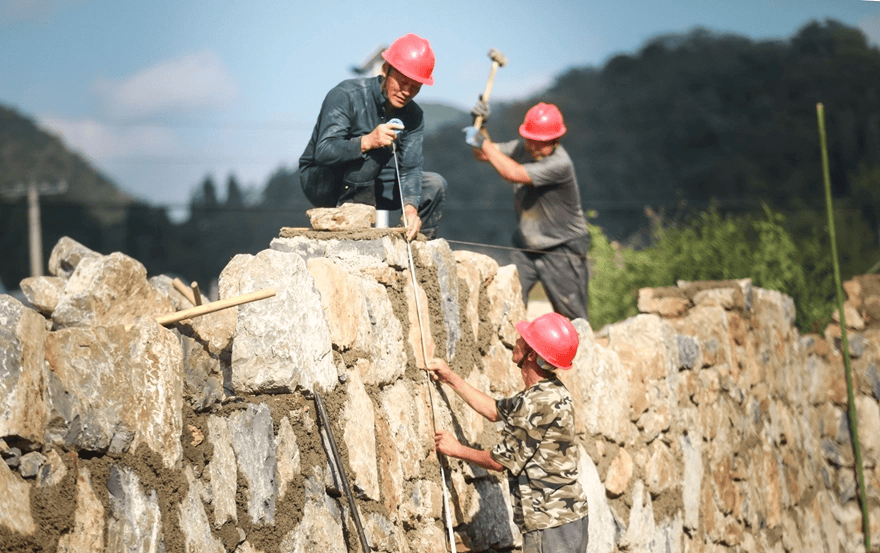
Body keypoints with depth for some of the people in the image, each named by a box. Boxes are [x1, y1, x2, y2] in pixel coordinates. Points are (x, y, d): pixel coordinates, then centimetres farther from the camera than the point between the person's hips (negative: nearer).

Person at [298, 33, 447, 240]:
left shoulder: (414, 116, -3)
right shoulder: (346, 96, -23)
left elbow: (410, 169, -12)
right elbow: (323, 152, -33)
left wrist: (410, 206, -33)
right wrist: (367, 142, -49)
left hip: (367, 184, 7)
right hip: (320, 181, -7)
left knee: (435, 185, -2)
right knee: (379, 149, -30)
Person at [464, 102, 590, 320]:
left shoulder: (560, 164, -25)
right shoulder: (521, 148, -2)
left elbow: (513, 174, -31)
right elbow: (483, 154, 7)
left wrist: (484, 143, -25)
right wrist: (480, 127, -11)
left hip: (562, 250, -6)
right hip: (525, 247, 6)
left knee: (573, 319, -1)